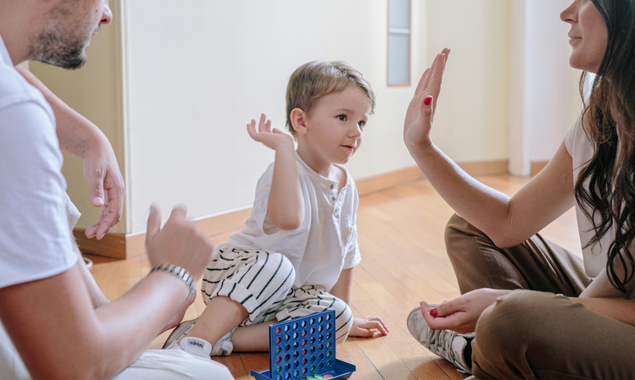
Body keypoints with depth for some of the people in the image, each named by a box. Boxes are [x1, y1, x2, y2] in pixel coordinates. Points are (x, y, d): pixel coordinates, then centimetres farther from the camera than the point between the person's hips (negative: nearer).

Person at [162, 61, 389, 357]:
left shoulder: (344, 184, 3)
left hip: (287, 296, 7)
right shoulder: (286, 172, -22)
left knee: (338, 319, -19)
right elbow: (288, 218, -47)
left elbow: (345, 251, 14)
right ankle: (196, 338, -35)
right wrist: (284, 146, -39)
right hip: (231, 274, -7)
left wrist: (343, 313, 18)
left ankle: (225, 339, -21)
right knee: (276, 265, -38)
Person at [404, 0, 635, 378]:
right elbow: (509, 223, 3)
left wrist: (506, 302, -30)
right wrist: (420, 144, 1)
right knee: (468, 229, 9)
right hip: (602, 300, 7)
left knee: (513, 322, -32)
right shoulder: (599, 119, -1)